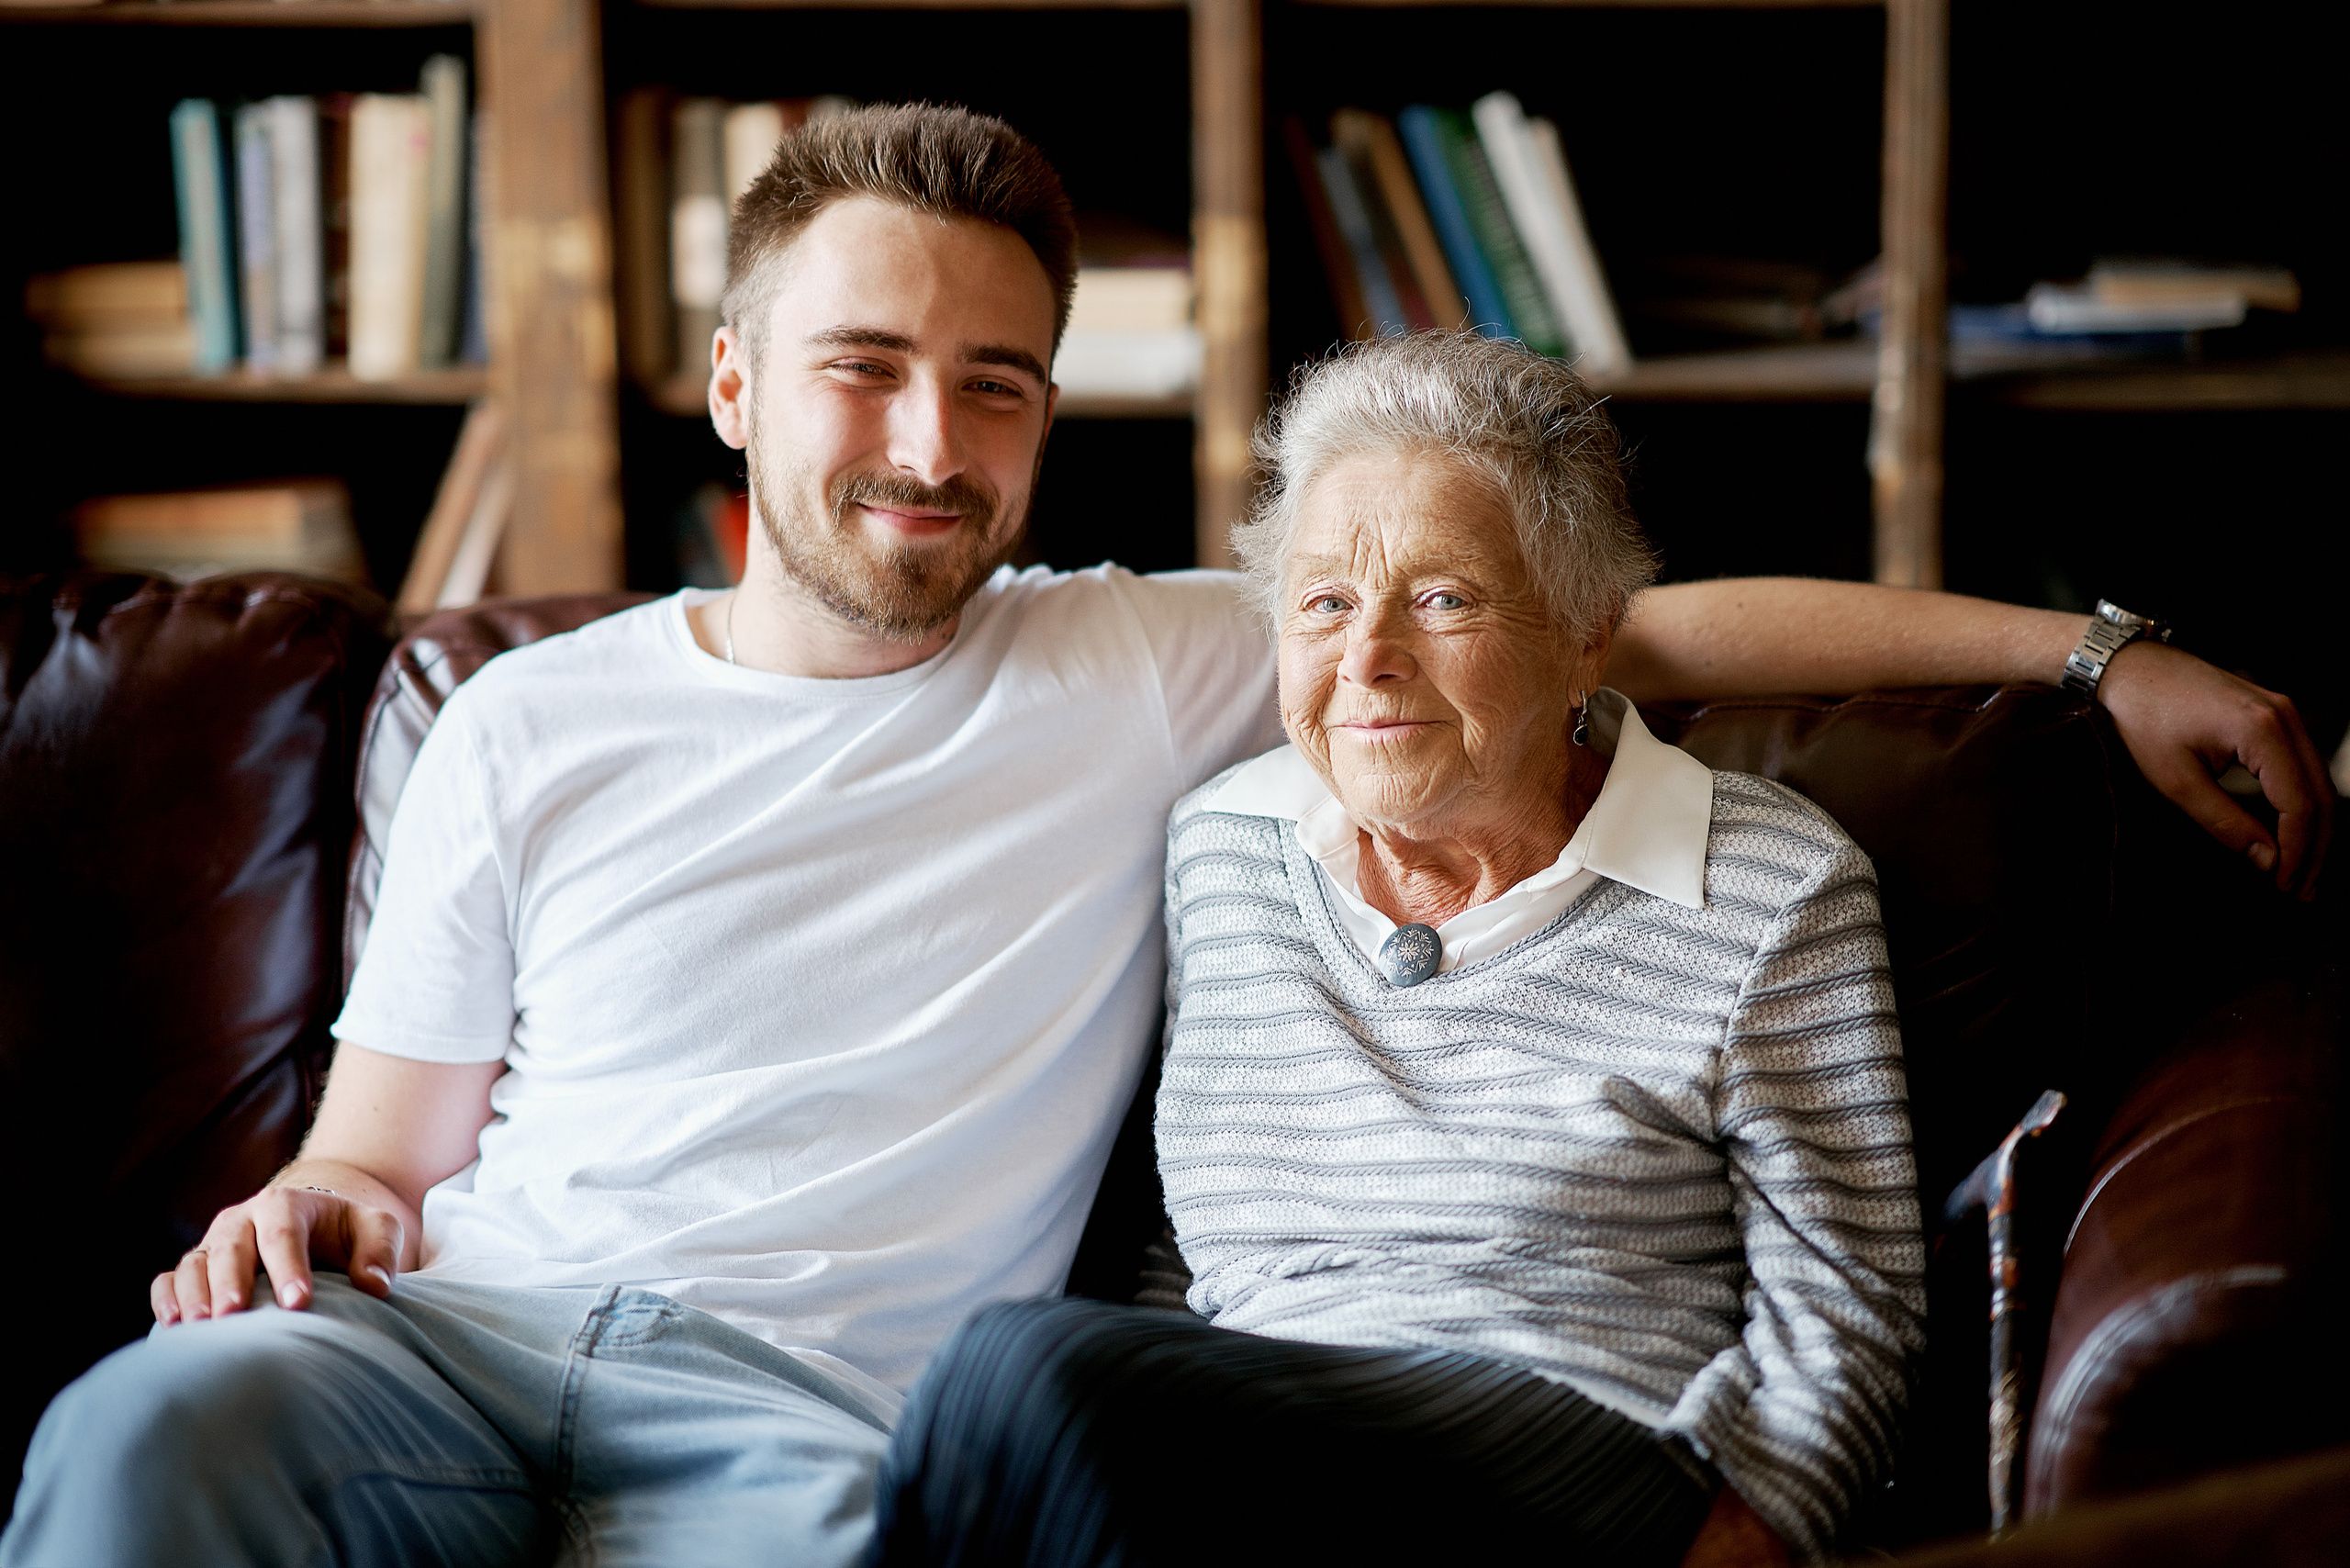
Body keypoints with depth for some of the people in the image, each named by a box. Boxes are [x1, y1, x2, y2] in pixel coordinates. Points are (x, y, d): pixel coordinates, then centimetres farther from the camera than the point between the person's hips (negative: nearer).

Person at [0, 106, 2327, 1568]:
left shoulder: (1147, 671, 11)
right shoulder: (534, 728, 14)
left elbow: (1635, 629, 10)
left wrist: (2091, 651, 6)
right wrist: (314, 1210, -8)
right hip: (462, 1326, 2)